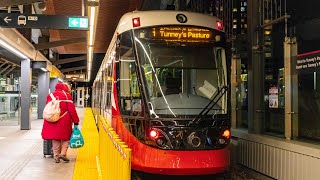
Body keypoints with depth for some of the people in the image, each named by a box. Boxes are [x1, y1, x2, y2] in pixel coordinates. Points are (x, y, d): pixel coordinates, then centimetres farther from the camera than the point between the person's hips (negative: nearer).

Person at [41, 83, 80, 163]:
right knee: (66, 137, 11)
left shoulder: (50, 95, 14)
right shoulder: (67, 95, -3)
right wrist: (76, 120, -2)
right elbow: (71, 109, -7)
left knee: (55, 138, 13)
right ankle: (63, 153, -2)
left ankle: (56, 156, 14)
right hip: (64, 121, -4)